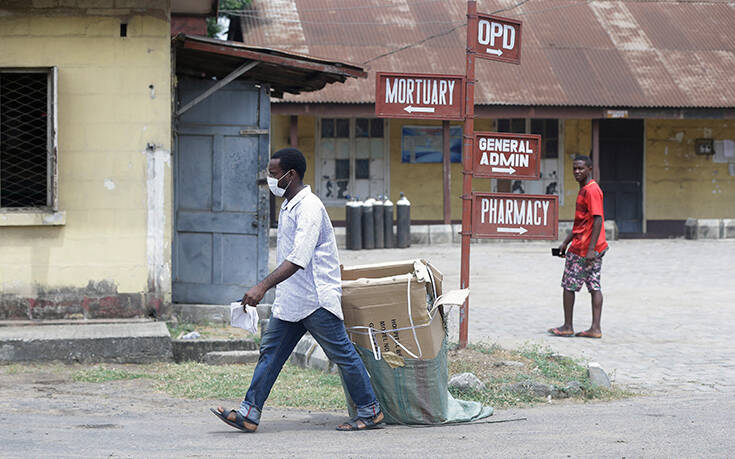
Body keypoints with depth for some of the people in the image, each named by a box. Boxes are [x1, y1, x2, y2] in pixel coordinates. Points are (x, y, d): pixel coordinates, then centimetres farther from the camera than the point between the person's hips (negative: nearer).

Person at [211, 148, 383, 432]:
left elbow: (298, 259, -28)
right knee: (270, 352, 3)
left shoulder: (309, 208, -19)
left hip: (316, 299, -9)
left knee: (342, 354, 0)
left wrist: (263, 286, -35)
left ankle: (370, 411, 11)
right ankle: (249, 413, 1)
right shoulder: (288, 207, 12)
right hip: (289, 299, 9)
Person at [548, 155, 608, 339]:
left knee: (568, 285, 0)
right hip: (595, 249, 10)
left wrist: (591, 249, -25)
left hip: (582, 248, -10)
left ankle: (567, 327, 7)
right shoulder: (584, 190, 16)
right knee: (594, 286, 5)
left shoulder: (591, 190, -16)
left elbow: (598, 220, -22)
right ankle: (596, 328, 3)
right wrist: (566, 242, 25)